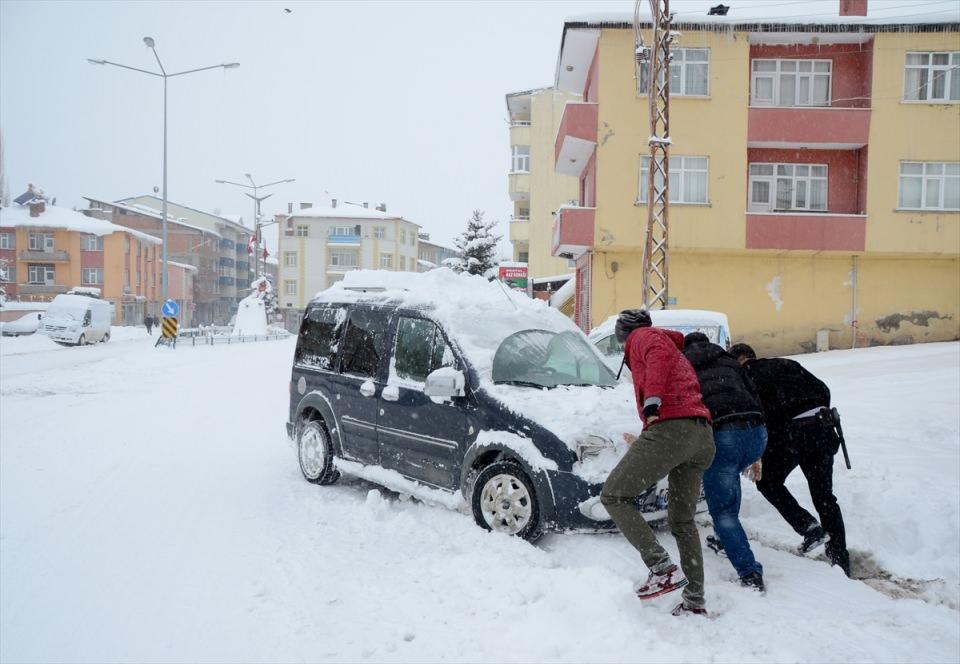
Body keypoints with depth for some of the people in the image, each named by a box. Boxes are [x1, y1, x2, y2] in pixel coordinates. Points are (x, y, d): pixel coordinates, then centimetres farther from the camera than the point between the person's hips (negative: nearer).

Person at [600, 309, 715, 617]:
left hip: (671, 427, -9)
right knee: (682, 521, 18)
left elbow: (659, 354, -14)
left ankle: (663, 569, -16)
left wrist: (652, 401, -27)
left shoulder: (643, 337, 10)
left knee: (613, 495, -6)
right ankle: (695, 602, 18)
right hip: (703, 436, 9)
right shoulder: (672, 346, 36)